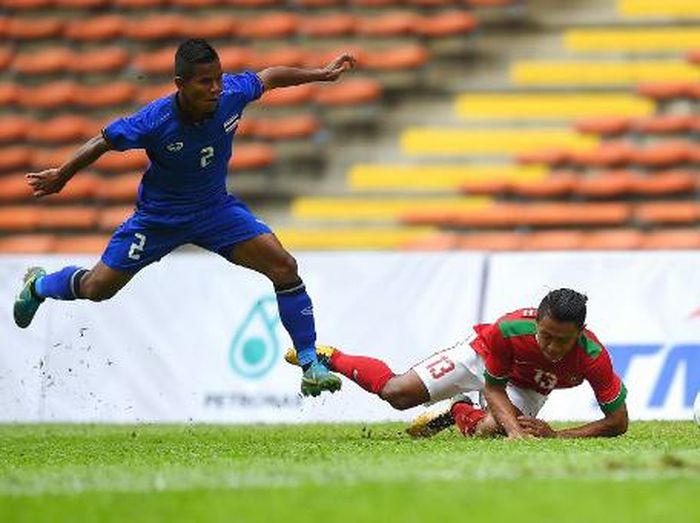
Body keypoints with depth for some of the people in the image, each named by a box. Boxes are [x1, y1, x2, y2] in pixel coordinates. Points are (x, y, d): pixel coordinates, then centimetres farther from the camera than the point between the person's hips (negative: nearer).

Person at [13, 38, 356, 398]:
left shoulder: (232, 93, -22)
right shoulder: (155, 121, -31)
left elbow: (269, 77, 1)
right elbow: (104, 142, -14)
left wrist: (320, 74, 11)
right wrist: (61, 177, -2)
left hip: (215, 207, 3)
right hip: (159, 215, -3)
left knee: (284, 266, -16)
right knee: (97, 289, 7)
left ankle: (311, 365, -6)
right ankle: (39, 285, 43)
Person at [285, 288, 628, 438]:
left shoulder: (593, 358, -38)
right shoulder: (509, 330, -40)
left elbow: (618, 422, -30)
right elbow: (492, 387, -23)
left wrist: (556, 436, -39)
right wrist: (514, 429, -41)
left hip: (528, 388, 1)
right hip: (484, 356, -1)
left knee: (487, 430, -27)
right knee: (396, 393, -7)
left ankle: (460, 412, 13)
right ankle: (330, 358, 24)